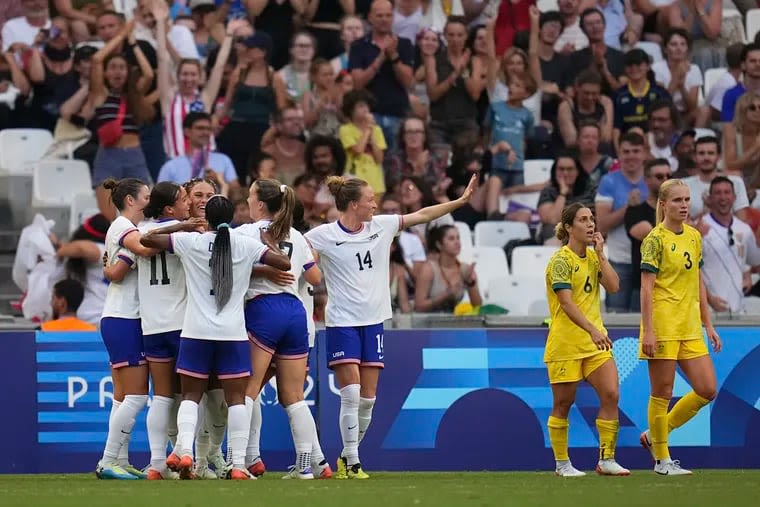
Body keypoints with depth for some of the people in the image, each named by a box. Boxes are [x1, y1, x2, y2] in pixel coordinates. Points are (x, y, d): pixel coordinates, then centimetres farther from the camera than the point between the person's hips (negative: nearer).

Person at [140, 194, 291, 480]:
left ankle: (184, 449, -13)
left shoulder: (190, 242, -3)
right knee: (236, 399, 3)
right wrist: (268, 242, 18)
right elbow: (284, 263, 1)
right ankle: (238, 464, -4)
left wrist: (182, 227, 13)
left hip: (196, 333, 0)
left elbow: (146, 239, 3)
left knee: (190, 396, 8)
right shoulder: (247, 245, -2)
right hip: (233, 334, 0)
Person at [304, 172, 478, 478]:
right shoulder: (324, 235, -8)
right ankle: (352, 463, -6)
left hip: (373, 322, 5)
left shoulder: (381, 226, 7)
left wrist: (461, 200, 13)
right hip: (342, 323, -5)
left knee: (368, 399, 4)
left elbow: (421, 216, 13)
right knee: (351, 393, -12)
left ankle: (347, 457, 18)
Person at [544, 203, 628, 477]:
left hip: (595, 341, 6)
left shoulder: (593, 256, 11)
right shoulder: (561, 260, -12)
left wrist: (600, 253, -5)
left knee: (611, 395, -6)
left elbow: (613, 286, 0)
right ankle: (562, 463, 13)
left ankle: (606, 460, 0)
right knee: (563, 403, 2)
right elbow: (566, 302, -23)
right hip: (565, 343, -6)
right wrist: (592, 330, -34)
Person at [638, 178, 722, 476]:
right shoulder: (656, 239, -8)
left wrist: (708, 325, 16)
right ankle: (662, 460, 9)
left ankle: (654, 435, 18)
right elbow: (646, 287, -12)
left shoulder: (694, 237, 13)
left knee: (707, 391, 3)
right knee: (662, 393, -1)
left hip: (690, 326, 7)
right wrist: (648, 331, -17)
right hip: (663, 325, -7)